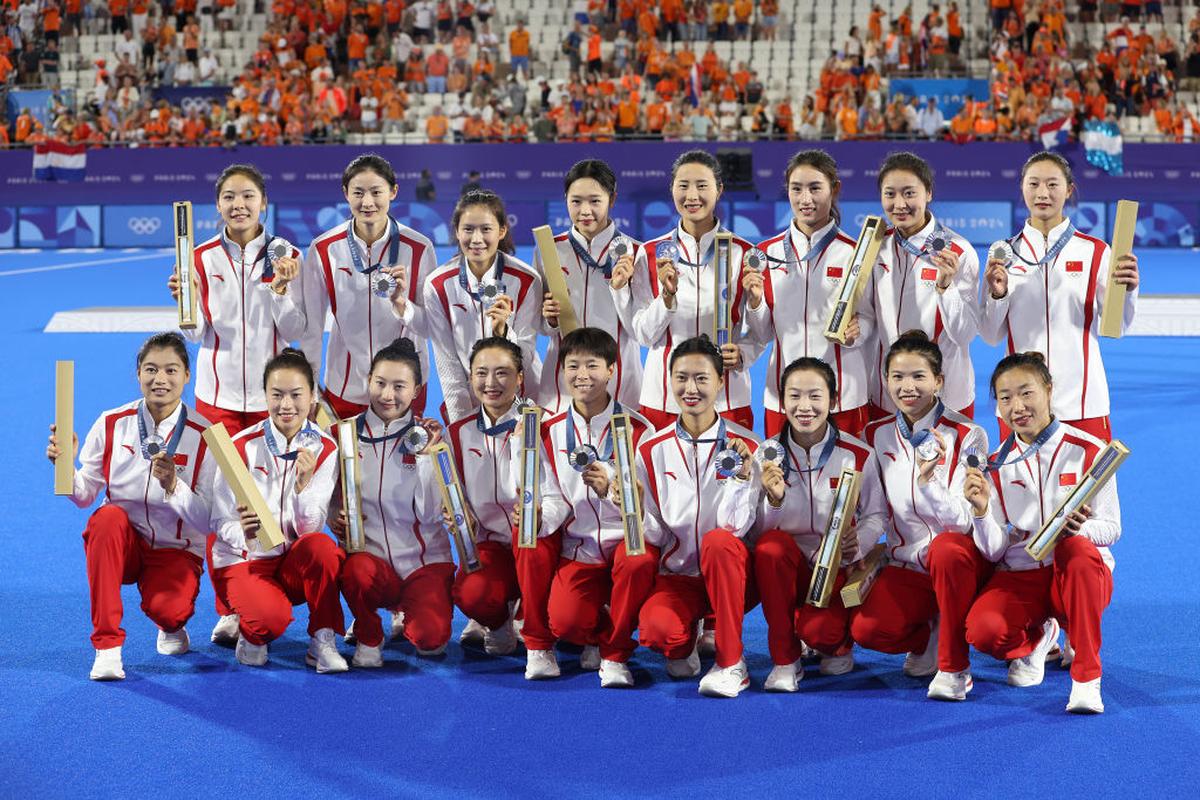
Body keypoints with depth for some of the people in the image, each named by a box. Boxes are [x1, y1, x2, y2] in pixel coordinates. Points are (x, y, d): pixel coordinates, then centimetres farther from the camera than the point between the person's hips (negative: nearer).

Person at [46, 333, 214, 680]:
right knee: (108, 516, -34)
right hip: (120, 542, 2)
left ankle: (172, 627, 12)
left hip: (176, 550, -2)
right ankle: (107, 645, -25)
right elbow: (85, 495, -3)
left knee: (166, 608, -33)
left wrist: (172, 486, -30)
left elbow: (208, 521, -13)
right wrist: (66, 466, -22)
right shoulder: (112, 424, -4)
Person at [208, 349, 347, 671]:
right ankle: (251, 635, 4)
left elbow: (311, 529, -10)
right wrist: (244, 533, -33)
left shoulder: (324, 449, -4)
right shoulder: (242, 446, -10)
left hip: (295, 564, 2)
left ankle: (322, 642, -16)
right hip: (243, 561, -2)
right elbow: (222, 522, -9)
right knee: (273, 616, -33)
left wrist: (304, 484, -30)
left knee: (321, 546, -33)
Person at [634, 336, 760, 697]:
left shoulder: (746, 446, -6)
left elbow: (736, 528, -13)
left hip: (728, 573, -1)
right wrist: (636, 512, -20)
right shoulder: (652, 449, 0)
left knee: (718, 541, -36)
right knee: (656, 629, -32)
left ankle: (731, 663, -21)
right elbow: (652, 534, 1)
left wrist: (741, 477, -29)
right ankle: (685, 643, 9)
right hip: (676, 574, 1)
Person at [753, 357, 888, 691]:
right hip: (788, 565, 2)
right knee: (770, 544, -33)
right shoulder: (769, 454, -1)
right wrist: (774, 500, -24)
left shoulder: (858, 455, -4)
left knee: (817, 630, -31)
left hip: (840, 567, -2)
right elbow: (760, 529, -2)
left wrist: (857, 543, -20)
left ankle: (838, 643, 14)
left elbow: (877, 515, 2)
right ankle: (784, 659, -16)